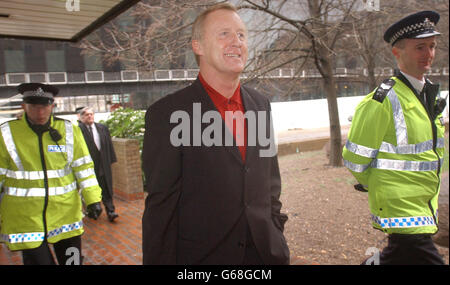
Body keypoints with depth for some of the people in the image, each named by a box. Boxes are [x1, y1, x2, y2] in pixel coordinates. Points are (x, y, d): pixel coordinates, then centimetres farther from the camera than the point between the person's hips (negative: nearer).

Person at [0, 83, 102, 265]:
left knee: (72, 260, 11)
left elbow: (83, 168, 2)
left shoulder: (69, 131, 1)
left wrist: (93, 200, -3)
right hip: (25, 219, -1)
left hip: (65, 214, 2)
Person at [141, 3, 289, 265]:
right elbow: (161, 206, -12)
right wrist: (161, 259, -9)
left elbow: (270, 180, 10)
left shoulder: (261, 105, 2)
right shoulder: (166, 114, -14)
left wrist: (276, 231, 8)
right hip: (202, 254, -4)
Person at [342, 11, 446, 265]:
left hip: (425, 207, 8)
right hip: (403, 213, -8)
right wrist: (381, 186, 0)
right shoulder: (383, 101, -19)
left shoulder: (430, 94, 7)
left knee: (396, 257, 21)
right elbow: (355, 160, -15)